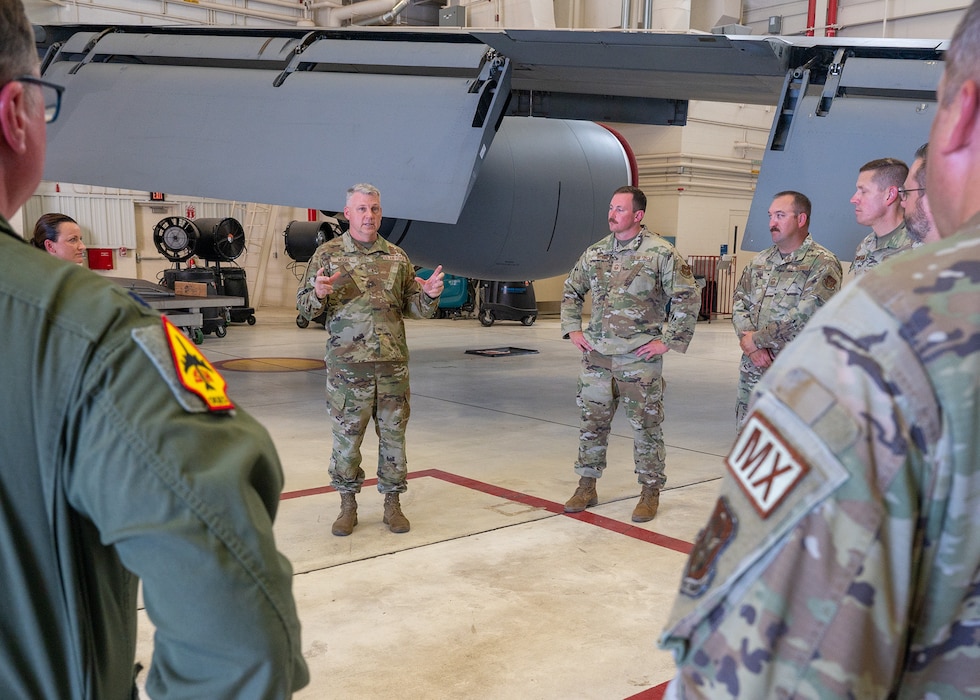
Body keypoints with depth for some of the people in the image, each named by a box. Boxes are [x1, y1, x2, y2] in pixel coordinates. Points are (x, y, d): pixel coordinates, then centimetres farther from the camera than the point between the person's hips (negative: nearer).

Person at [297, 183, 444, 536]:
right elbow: (305, 307, 2)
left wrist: (429, 295, -11)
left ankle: (392, 503, 20)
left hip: (393, 364, 2)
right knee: (346, 437, 5)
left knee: (393, 435, 8)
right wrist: (318, 295, -20)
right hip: (346, 365, -2)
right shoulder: (328, 254, 3)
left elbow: (414, 308, 11)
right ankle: (348, 505, 20)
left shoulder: (397, 257, 10)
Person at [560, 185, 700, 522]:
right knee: (592, 422, 10)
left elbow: (689, 296, -8)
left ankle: (650, 493, 16)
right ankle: (586, 487, 23)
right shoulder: (595, 252, 9)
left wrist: (669, 340, -10)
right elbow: (571, 290, 22)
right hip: (596, 355, 5)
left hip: (640, 358, -5)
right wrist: (572, 329, 11)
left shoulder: (661, 253, -7)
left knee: (646, 426, 3)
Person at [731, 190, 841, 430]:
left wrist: (757, 339, -13)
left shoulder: (823, 263, -9)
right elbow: (739, 302, 8)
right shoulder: (759, 261, 13)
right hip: (752, 371, 6)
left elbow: (807, 315, -19)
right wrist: (753, 347, -9)